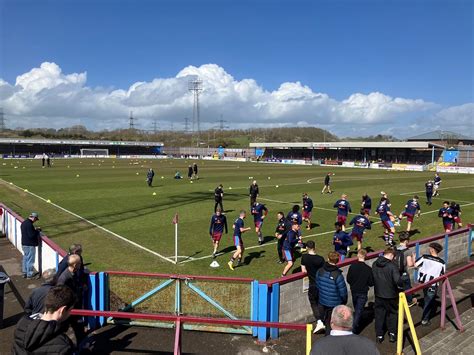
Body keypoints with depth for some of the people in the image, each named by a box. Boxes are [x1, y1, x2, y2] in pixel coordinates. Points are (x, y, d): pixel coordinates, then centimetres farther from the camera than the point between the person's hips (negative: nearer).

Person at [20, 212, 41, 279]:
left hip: (24, 244, 10)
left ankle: (25, 272, 29)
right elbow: (31, 235, -24)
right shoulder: (29, 224, -23)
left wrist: (35, 230, 10)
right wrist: (37, 231, -10)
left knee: (25, 259, 19)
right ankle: (30, 274, 7)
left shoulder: (24, 223, 9)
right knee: (30, 260, -1)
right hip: (30, 245, -10)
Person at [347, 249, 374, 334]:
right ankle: (354, 328, 0)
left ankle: (356, 324, 43)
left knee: (356, 309, 24)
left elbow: (348, 279, -9)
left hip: (354, 291, 3)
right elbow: (371, 283, -10)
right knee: (359, 310, 5)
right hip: (363, 292, -3)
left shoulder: (352, 266, -15)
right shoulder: (368, 269, -18)